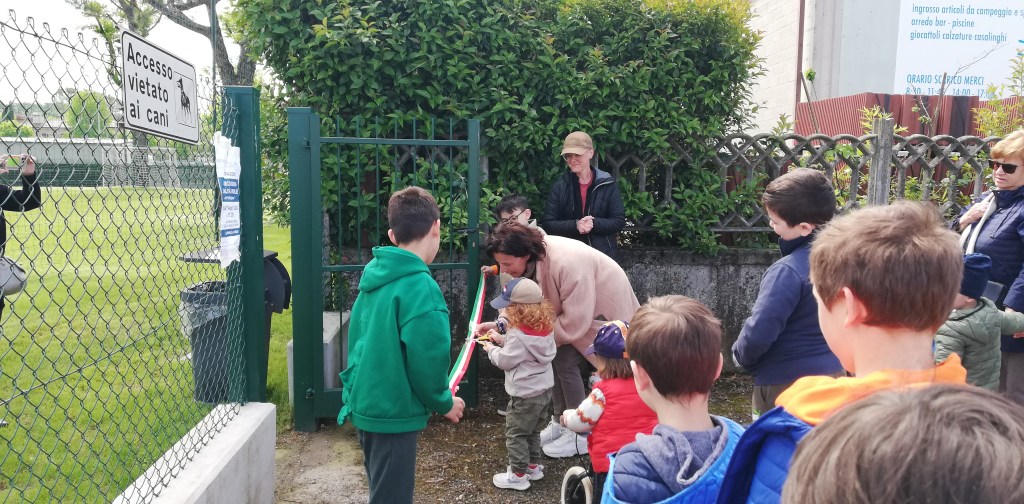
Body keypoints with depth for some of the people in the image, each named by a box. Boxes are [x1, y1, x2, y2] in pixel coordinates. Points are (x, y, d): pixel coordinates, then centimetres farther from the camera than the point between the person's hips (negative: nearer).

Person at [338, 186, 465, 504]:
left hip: (366, 403, 8)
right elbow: (427, 361, -22)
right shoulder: (420, 287, -22)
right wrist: (444, 403, -4)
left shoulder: (375, 274, 2)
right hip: (393, 412, -8)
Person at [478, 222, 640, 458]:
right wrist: (498, 324, -21)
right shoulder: (529, 261, -15)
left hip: (602, 305, -8)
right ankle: (561, 422, 19)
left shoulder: (566, 263, -39)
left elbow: (574, 323, -34)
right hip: (573, 307, 8)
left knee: (565, 360, -13)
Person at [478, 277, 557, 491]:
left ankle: (518, 475, 14)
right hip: (544, 390, 9)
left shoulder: (518, 335, -26)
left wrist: (491, 349, 2)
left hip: (525, 395, -9)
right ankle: (533, 466, 35)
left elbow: (505, 361, -15)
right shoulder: (543, 328, 0)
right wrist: (502, 339, 10)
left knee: (515, 434, 6)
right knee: (533, 431, 23)